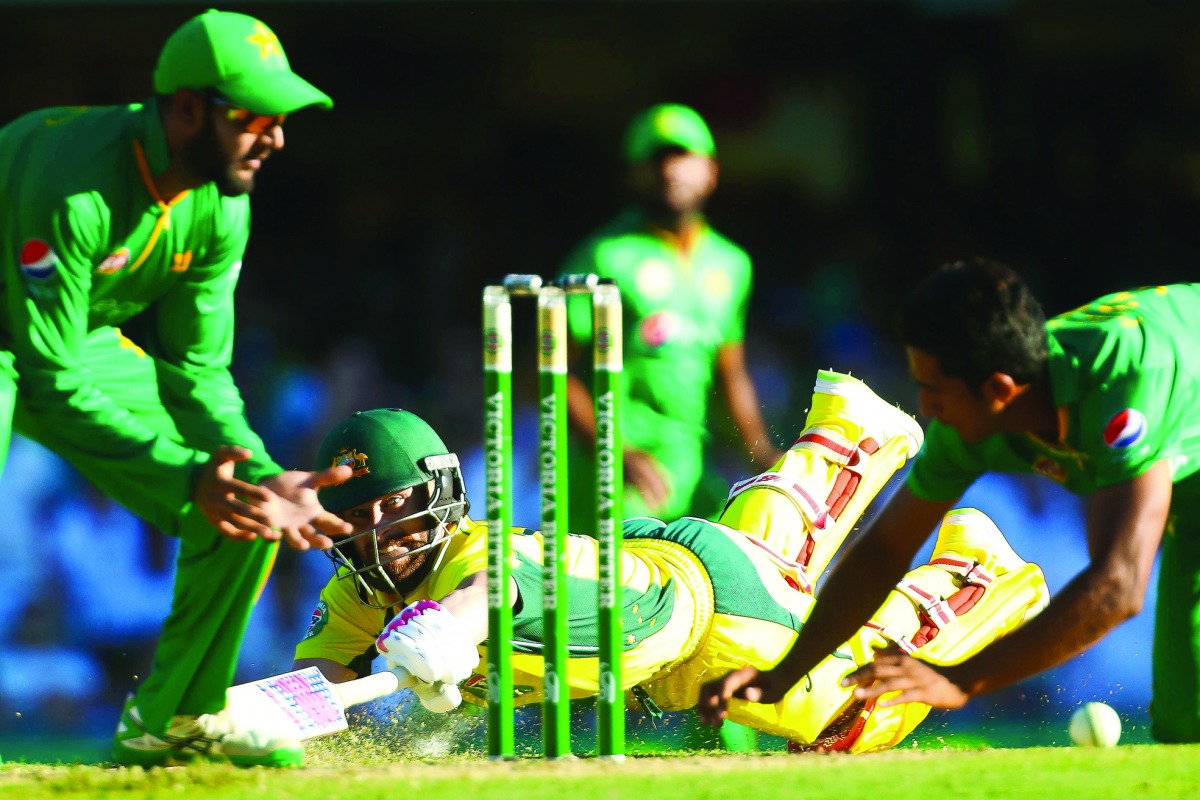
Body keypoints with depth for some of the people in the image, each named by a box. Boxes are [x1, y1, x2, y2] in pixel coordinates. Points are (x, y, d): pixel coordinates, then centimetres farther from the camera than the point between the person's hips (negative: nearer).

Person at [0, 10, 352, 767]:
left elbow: (197, 371, -3)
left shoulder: (221, 205, -10)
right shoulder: (73, 185, -35)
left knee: (243, 506, 0)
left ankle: (179, 716, 17)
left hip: (88, 342, 8)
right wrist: (185, 476, -38)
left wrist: (264, 476, -19)